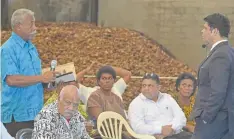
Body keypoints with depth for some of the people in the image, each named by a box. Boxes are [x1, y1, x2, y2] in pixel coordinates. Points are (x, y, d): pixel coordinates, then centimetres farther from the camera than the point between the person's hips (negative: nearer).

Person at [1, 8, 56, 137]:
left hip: (35, 112, 8)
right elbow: (11, 79, -25)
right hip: (17, 115, -8)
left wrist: (48, 80, 3)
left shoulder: (31, 48, 14)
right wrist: (41, 78, -21)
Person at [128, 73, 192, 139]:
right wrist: (161, 130, -18)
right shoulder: (136, 104, 3)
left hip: (177, 134, 5)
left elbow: (181, 117, 8)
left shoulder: (167, 98, 16)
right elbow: (138, 127, -11)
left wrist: (171, 129, -13)